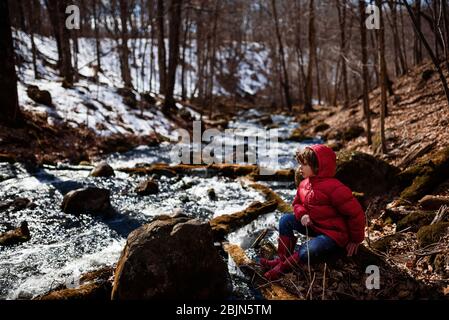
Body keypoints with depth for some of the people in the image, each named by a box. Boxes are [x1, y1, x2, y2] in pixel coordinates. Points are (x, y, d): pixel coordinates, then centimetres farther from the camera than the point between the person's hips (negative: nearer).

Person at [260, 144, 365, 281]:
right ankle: (282, 258, -4)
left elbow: (356, 213, -21)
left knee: (306, 252, -30)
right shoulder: (304, 184, 0)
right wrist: (302, 215, -11)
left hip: (333, 234, -8)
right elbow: (297, 204, 15)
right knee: (286, 219, -6)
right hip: (313, 225, 8)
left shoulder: (334, 188, -25)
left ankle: (283, 266, -4)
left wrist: (356, 240, -9)